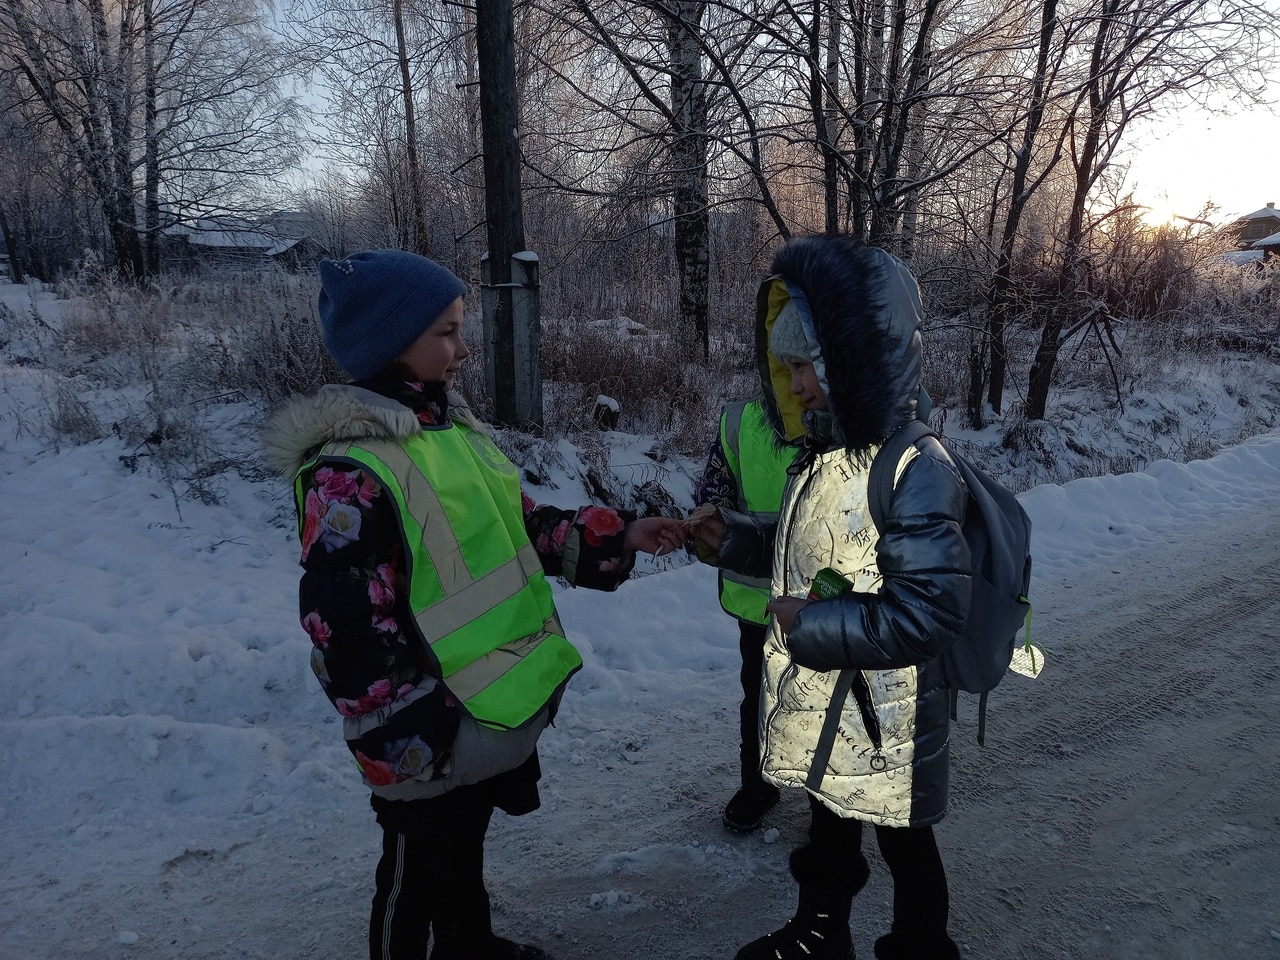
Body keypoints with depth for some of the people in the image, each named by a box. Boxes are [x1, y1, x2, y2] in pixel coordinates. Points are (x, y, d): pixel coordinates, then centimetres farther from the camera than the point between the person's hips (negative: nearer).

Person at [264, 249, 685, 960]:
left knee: (465, 846, 29)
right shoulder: (350, 471, -23)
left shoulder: (451, 427, 6)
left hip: (503, 708, 9)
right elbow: (347, 629, -24)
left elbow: (521, 528, 13)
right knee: (418, 871, 15)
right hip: (433, 742, -8)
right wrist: (405, 748, -20)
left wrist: (618, 536, 4)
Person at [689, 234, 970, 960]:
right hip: (818, 710, 8)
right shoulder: (825, 456, 3)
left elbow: (931, 612, -30)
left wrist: (812, 625, -25)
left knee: (905, 844, 17)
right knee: (829, 828, 28)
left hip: (882, 719, -8)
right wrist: (737, 538, 3)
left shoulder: (914, 472, -26)